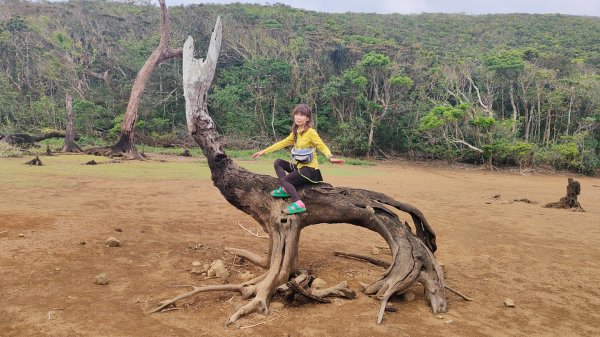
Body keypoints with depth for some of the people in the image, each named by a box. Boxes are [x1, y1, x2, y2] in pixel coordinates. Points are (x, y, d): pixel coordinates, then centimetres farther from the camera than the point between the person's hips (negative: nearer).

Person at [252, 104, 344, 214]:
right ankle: (285, 189, -1)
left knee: (284, 180, -15)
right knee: (278, 163, 6)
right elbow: (282, 143, 14)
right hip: (299, 166, 8)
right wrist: (264, 151, 12)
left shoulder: (310, 132, -13)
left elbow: (322, 146, -19)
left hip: (309, 169, -8)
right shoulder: (295, 133, 9)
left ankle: (298, 204, -24)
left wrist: (331, 157, -39)